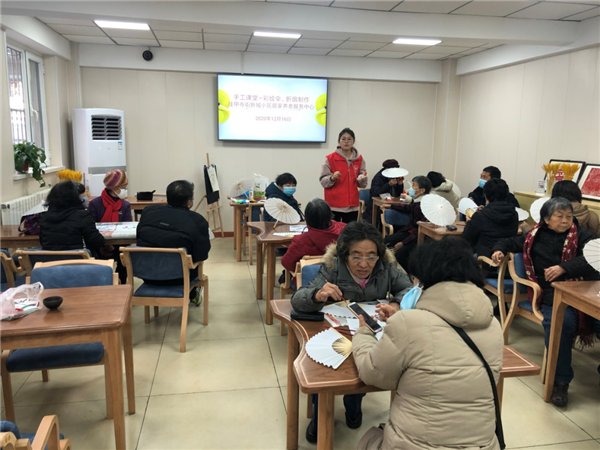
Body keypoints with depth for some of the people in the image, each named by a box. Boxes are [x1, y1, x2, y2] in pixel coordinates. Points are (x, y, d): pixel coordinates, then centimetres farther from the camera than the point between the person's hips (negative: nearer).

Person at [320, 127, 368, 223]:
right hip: (334, 205, -3)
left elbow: (363, 184, 10)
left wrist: (362, 180, -12)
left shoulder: (359, 159, 6)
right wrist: (332, 178, -23)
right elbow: (323, 181, -4)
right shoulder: (330, 158, -3)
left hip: (352, 205, 3)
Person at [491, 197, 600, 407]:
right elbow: (512, 242, 31)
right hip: (550, 293, 1)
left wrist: (564, 267, -18)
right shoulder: (536, 236, 15)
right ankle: (560, 382, -20)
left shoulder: (580, 235, 11)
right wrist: (499, 249, 10)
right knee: (560, 321, -30)